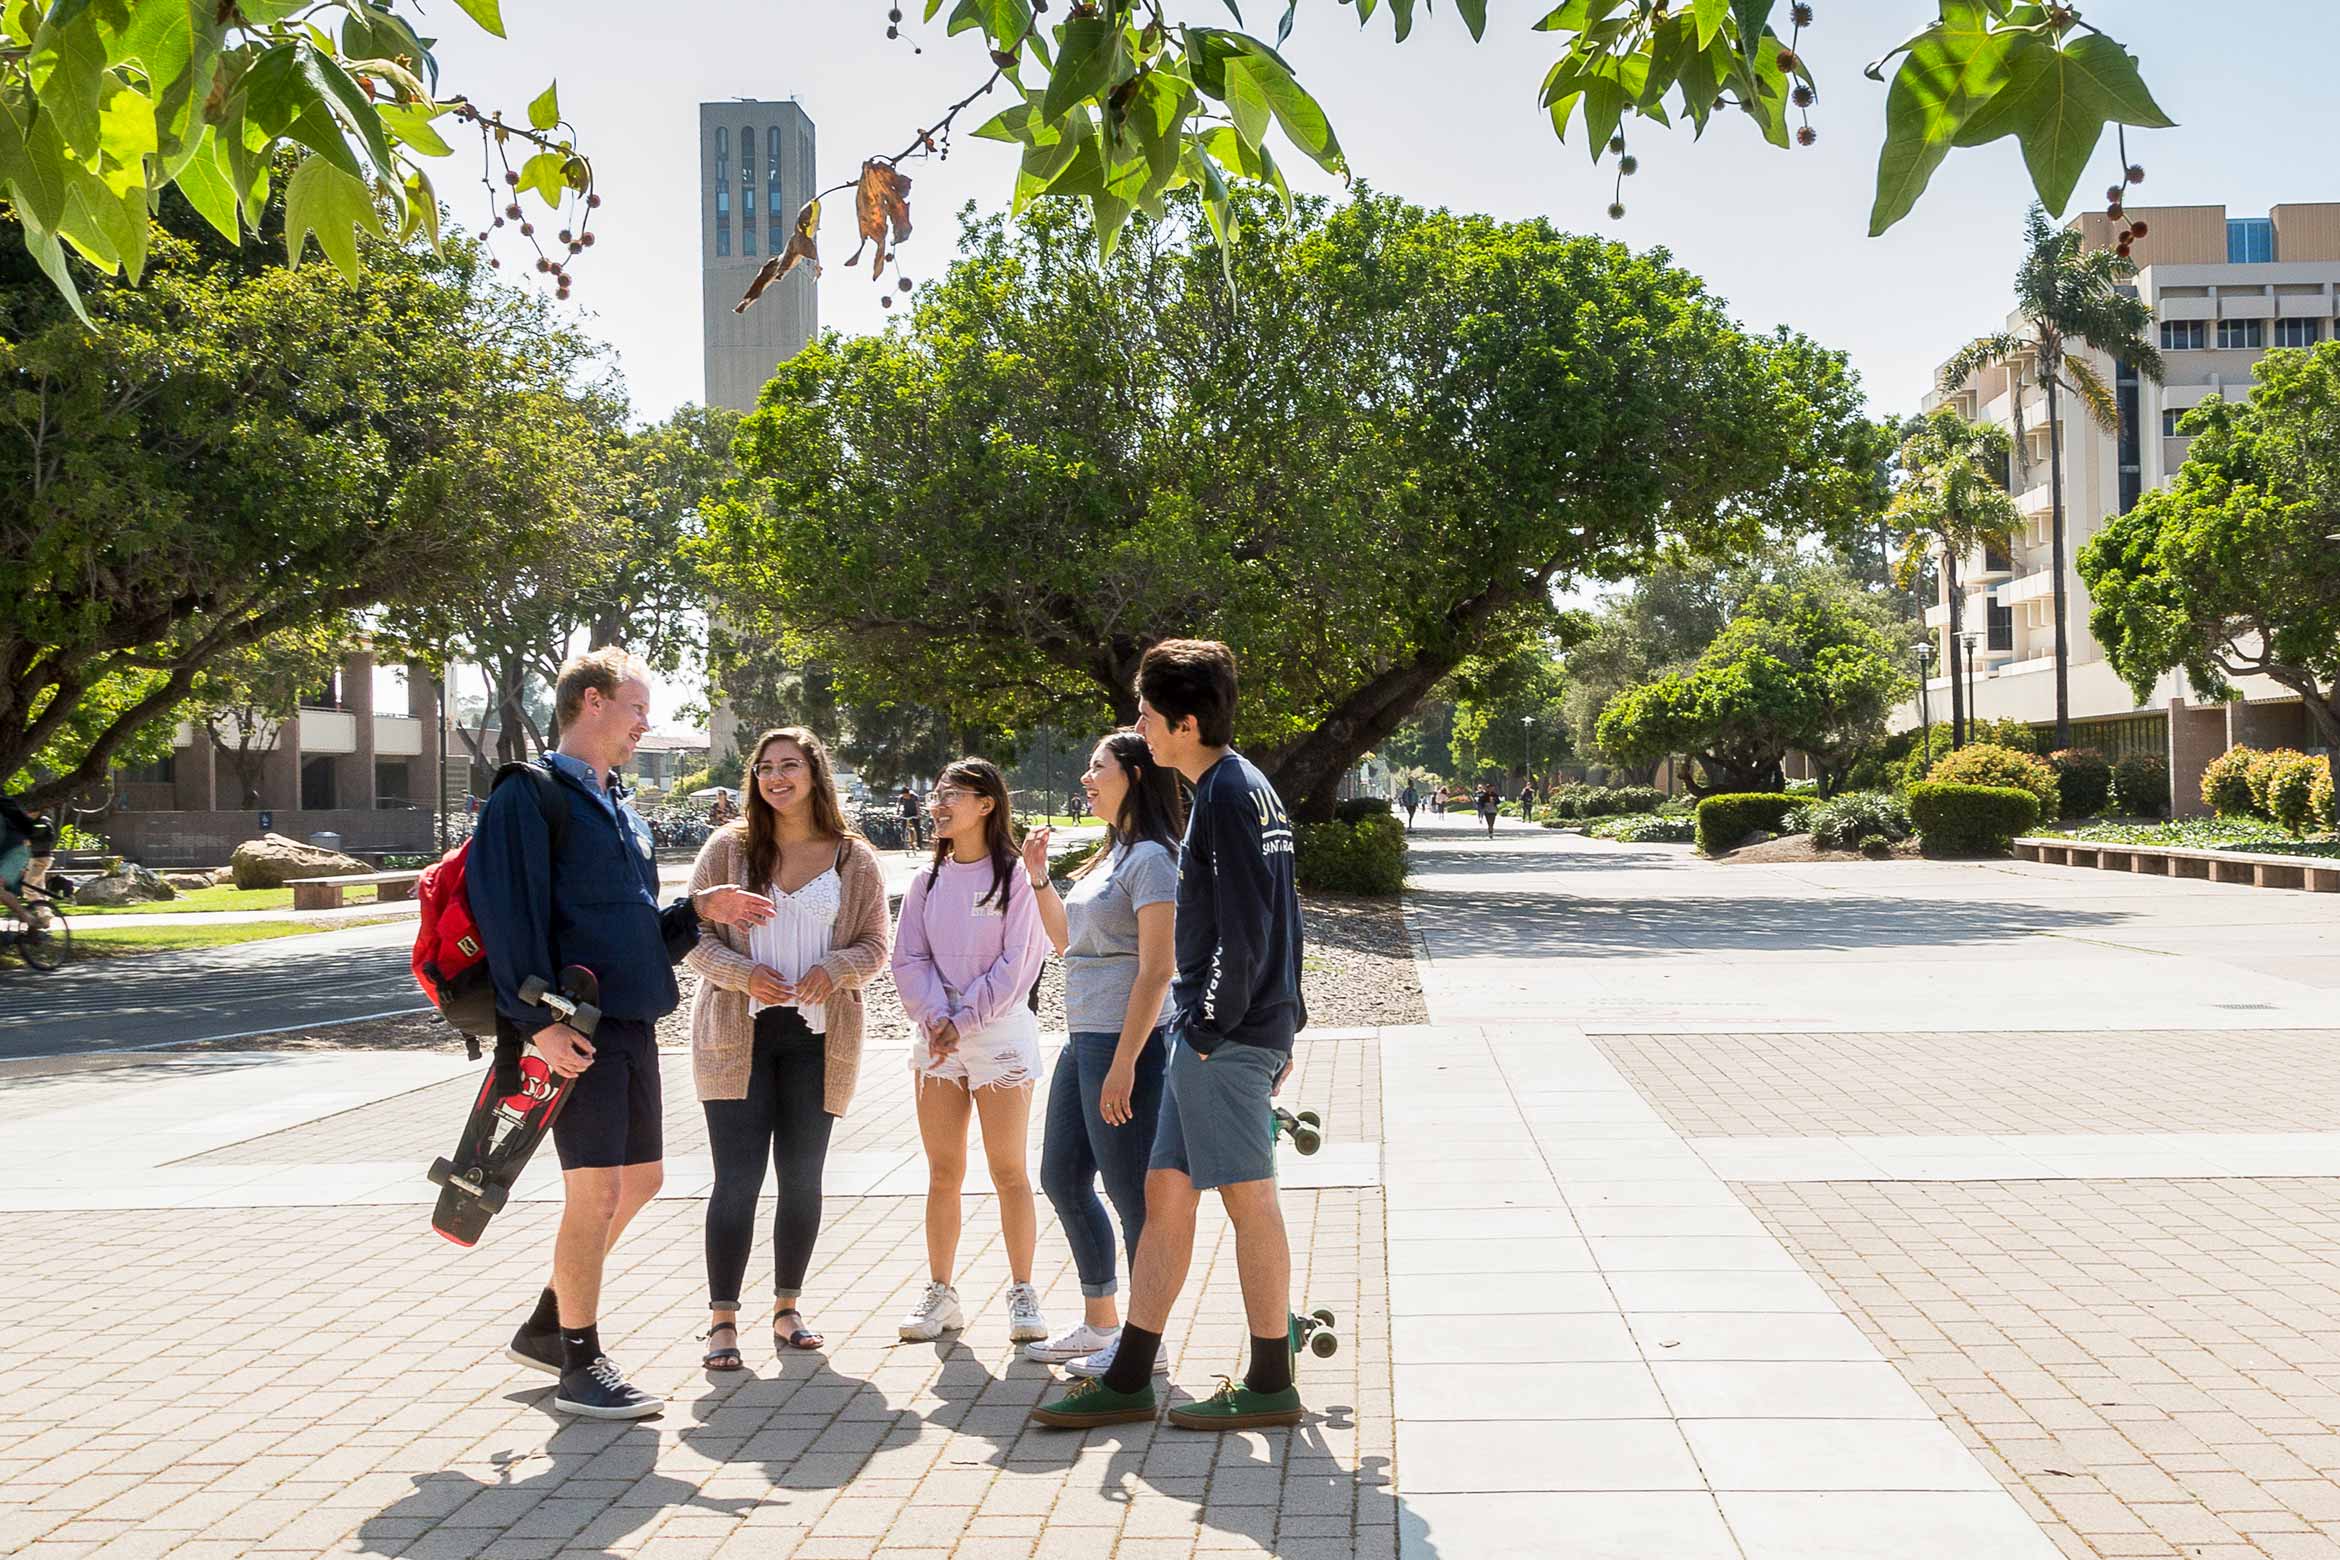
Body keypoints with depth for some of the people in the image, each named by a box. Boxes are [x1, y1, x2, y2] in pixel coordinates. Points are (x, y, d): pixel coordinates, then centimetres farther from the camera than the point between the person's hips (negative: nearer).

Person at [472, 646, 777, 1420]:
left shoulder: (622, 810, 19)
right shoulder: (529, 796, -8)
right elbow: (509, 913, -17)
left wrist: (698, 909, 7)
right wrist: (537, 1019, -23)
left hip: (632, 1023, 9)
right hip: (577, 1029, -9)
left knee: (640, 1179, 15)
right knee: (596, 1189, -6)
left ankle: (545, 1327, 30)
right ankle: (579, 1366, 7)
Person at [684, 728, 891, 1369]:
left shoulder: (855, 859, 4)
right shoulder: (729, 848, 2)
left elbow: (874, 945, 5)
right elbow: (693, 933, 2)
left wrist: (835, 968, -16)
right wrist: (742, 974, -16)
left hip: (818, 1037, 2)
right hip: (739, 1033, -1)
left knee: (802, 1177, 9)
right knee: (737, 1178, -4)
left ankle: (787, 1308, 23)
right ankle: (722, 1318, 5)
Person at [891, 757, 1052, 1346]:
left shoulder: (1015, 875, -4)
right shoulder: (927, 882, 10)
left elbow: (1016, 963, -9)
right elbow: (909, 960, 5)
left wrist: (964, 1021, -12)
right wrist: (937, 1018, -10)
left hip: (1001, 1030, -4)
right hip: (938, 1033, 4)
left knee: (1008, 1170, 0)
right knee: (943, 1173, 8)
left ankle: (1022, 1294, 10)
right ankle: (940, 1293, 16)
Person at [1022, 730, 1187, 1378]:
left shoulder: (1151, 858, -14)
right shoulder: (1112, 855, 16)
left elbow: (1156, 968, -20)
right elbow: (1066, 940, 25)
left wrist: (1124, 1064, -23)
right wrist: (1039, 879, 13)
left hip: (1125, 1041, -11)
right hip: (1083, 1038, 11)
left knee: (1131, 1192, -1)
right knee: (1062, 1179, 17)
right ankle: (1099, 1324, 29)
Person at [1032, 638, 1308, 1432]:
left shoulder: (1227, 795, -14)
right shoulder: (1246, 788, 16)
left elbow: (1245, 929, -20)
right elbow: (1282, 917, 19)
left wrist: (1214, 1025, -14)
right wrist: (1281, 1025, 21)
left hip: (1225, 1036, -10)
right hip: (1210, 1034, 10)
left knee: (1248, 1196, 0)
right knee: (1165, 1190, 11)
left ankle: (1270, 1385, 12)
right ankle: (1127, 1380, 18)